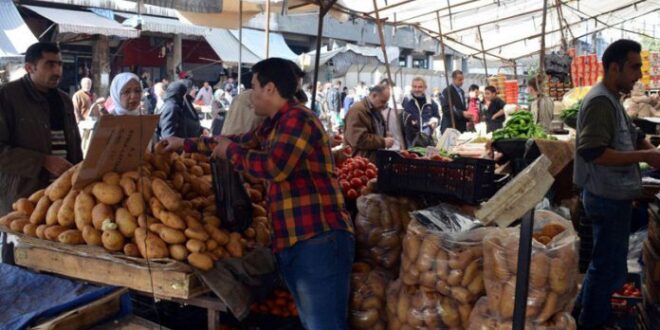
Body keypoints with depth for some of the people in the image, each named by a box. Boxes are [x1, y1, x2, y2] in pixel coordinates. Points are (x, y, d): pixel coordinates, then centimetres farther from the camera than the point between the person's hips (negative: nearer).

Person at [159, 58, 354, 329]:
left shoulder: (297, 118, -10)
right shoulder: (273, 125, 20)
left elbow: (274, 166, -22)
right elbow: (239, 141, 33)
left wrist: (230, 152, -5)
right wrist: (186, 144, 38)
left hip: (318, 240, -10)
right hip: (293, 241, 10)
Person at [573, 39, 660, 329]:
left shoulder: (612, 99, 10)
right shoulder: (600, 101, -22)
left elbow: (632, 135, 18)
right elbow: (592, 152, -30)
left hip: (613, 195, 10)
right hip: (609, 197, -10)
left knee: (607, 258, 24)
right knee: (609, 262, 4)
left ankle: (587, 303, 41)